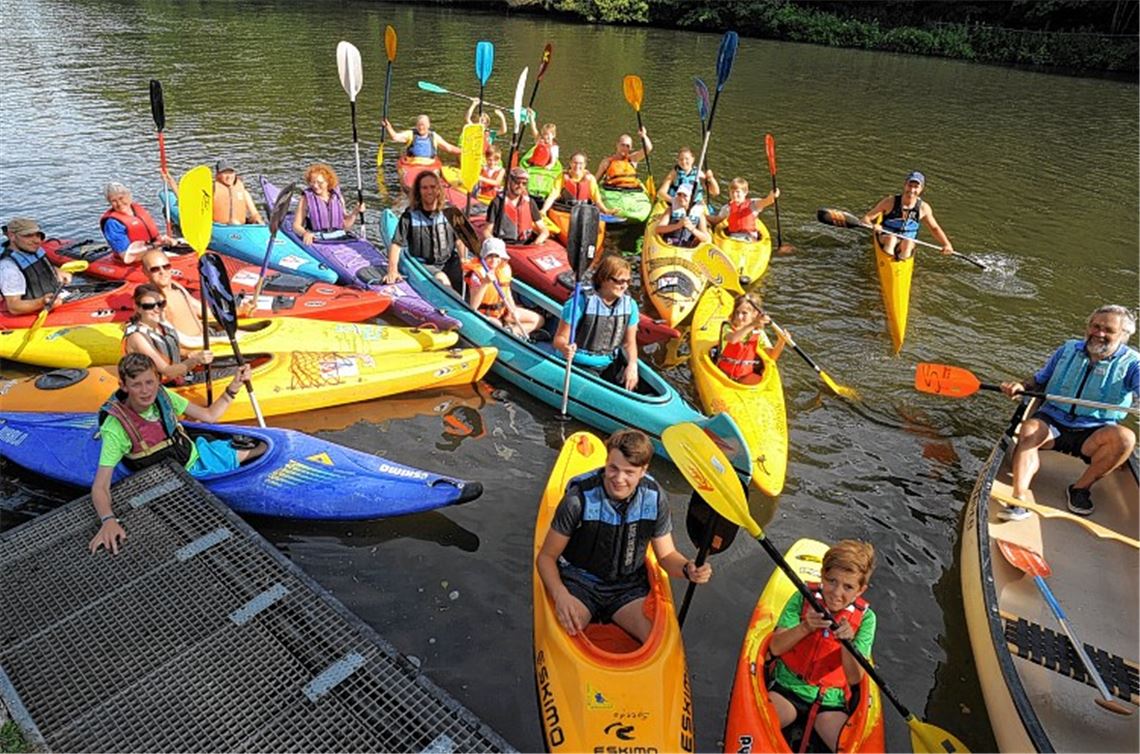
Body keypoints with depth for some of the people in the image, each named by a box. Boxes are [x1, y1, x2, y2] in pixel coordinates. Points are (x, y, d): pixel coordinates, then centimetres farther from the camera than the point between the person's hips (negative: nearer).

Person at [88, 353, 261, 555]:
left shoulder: (161, 395, -13)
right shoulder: (116, 428, -28)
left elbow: (209, 415, -2)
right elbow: (100, 487, -30)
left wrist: (234, 387, -13)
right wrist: (108, 520, -48)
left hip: (196, 451, 5)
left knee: (263, 446, 9)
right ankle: (250, 452, 21)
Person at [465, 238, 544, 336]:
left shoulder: (505, 269, -1)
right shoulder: (477, 273, -21)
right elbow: (473, 306, -31)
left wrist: (513, 310, -6)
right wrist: (485, 283, -41)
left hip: (502, 311, 8)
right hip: (484, 314, -8)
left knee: (538, 320, 3)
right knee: (497, 326, -42)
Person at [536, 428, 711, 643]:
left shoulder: (654, 498, -9)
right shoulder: (580, 498, -19)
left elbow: (666, 554, 4)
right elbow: (546, 557, -10)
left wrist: (687, 569, -19)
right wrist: (560, 594, -29)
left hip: (629, 587, 3)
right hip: (579, 582, -3)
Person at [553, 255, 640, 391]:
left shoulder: (630, 305, 1)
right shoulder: (580, 303, -16)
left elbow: (629, 342, 8)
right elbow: (560, 338, -13)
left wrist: (632, 365, -11)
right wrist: (565, 348, -37)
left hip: (609, 365, 5)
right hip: (579, 364, -5)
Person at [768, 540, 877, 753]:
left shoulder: (865, 618, -5)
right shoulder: (804, 597, -6)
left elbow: (854, 679, -11)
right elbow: (775, 648, -11)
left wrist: (847, 644, -30)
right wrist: (805, 627, -28)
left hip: (831, 698, 2)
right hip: (788, 686, -2)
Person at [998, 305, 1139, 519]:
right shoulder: (1068, 349, 11)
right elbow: (1040, 380, 19)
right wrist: (1022, 386, -5)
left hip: (1092, 435, -1)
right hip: (1053, 422, 1)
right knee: (1029, 428, -32)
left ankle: (1082, 487, -11)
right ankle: (1019, 499, -43)